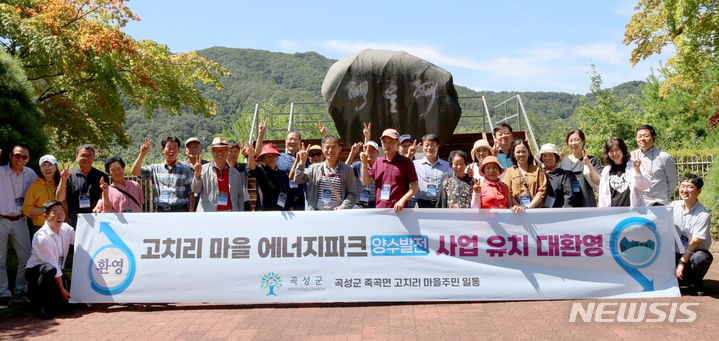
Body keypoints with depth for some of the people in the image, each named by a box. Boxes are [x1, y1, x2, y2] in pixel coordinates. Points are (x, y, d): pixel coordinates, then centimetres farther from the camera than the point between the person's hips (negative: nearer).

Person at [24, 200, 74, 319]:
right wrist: (62, 290, -21)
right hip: (35, 270, -6)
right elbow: (53, 266, -23)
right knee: (49, 269, -39)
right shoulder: (42, 237, -24)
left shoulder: (66, 228, -3)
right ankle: (38, 303, -17)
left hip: (55, 272, 6)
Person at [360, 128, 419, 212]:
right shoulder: (378, 162, 14)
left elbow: (415, 187, -3)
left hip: (397, 210, -5)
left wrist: (402, 200, -16)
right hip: (379, 208, 5)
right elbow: (366, 182, 12)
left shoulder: (406, 162, -1)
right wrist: (364, 163, 0)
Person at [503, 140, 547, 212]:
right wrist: (518, 207, -9)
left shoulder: (537, 170, 16)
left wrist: (529, 207, -6)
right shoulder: (510, 171, 16)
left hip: (534, 208, 0)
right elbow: (508, 193, 7)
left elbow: (541, 191, 7)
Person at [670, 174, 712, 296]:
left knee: (700, 258, -39)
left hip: (695, 253, -3)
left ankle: (696, 282, -6)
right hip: (677, 253, 4)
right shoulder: (674, 206, 1)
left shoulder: (703, 215, -14)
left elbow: (694, 243, -15)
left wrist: (682, 263, -16)